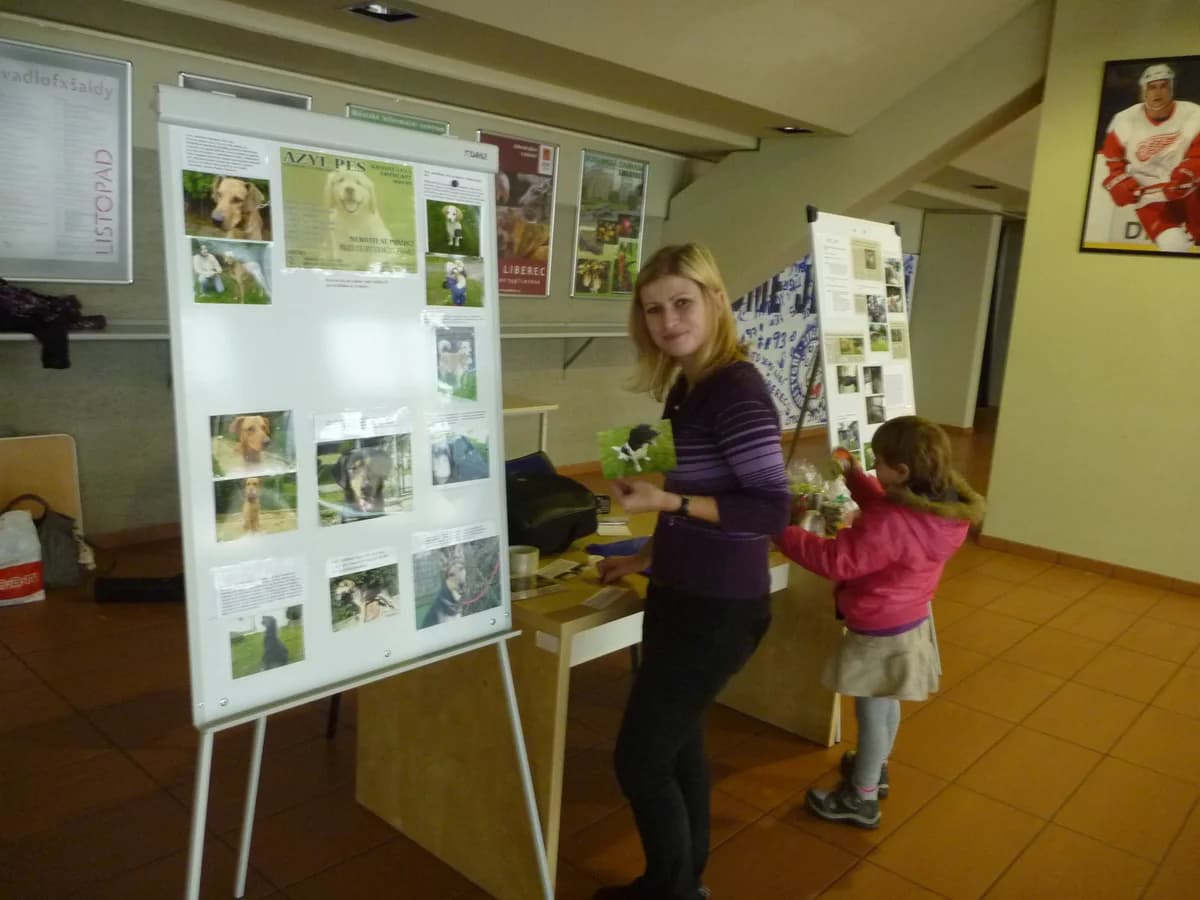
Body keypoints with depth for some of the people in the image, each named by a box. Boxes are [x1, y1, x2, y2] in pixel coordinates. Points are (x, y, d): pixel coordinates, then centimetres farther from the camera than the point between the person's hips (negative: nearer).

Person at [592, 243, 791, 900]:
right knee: (677, 743, 21)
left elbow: (771, 509, -22)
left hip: (718, 609, -9)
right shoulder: (687, 386, 7)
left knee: (640, 759, 3)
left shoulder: (736, 388, -20)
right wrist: (648, 558, 16)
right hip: (683, 597, 9)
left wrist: (666, 502, -26)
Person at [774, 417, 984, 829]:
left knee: (872, 713, 9)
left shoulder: (892, 527, -35)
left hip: (880, 632, -9)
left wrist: (781, 532, -24)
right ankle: (874, 769, 49)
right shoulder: (942, 509, -7)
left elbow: (834, 560, -31)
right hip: (907, 620, 9)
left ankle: (860, 799, 26)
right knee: (885, 705, 27)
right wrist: (855, 477, 8)